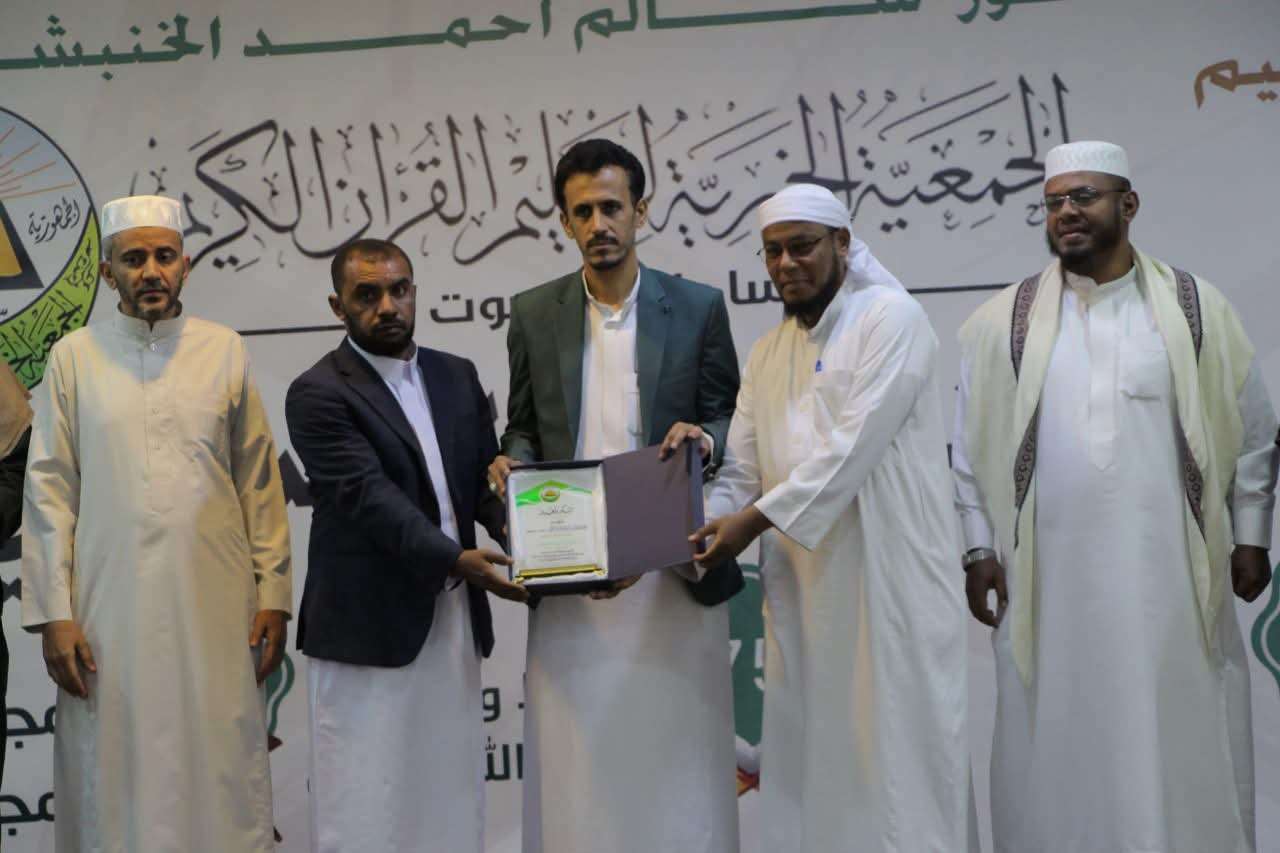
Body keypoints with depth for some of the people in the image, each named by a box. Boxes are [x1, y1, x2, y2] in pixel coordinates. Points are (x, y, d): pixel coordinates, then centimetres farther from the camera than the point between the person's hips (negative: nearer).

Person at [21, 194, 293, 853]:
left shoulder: (225, 351, 6)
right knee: (116, 785, 4)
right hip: (108, 615, 0)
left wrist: (273, 596, 2)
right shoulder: (73, 358, 4)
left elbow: (260, 484, 6)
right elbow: (49, 494, 2)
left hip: (216, 609, 1)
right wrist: (53, 614, -3)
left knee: (222, 775, 3)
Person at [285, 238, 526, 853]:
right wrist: (457, 559, -28)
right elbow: (371, 498, -18)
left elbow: (488, 479, 11)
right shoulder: (318, 394, -8)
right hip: (369, 632, -5)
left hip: (455, 624, 6)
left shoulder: (458, 377, 12)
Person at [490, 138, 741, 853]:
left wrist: (705, 438, -14)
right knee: (577, 762, 1)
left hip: (673, 570, -1)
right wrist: (513, 462, -6)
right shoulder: (534, 314, 8)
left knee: (675, 755, 2)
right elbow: (523, 426, 15)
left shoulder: (698, 307, 3)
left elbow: (727, 418, 8)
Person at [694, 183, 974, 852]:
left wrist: (758, 518, -18)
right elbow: (741, 473, 12)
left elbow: (853, 446, -16)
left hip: (890, 581, -6)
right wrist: (703, 531, -7)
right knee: (806, 764, 9)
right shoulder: (767, 353, 17)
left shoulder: (890, 318, -5)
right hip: (802, 590, 6)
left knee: (895, 757, -3)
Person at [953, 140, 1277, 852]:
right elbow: (969, 445, 6)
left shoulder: (1196, 308, 4)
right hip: (1051, 579, 0)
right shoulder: (1004, 322, 4)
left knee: (1181, 742, 5)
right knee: (1061, 750, 5)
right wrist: (979, 548, 2)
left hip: (1169, 574, 0)